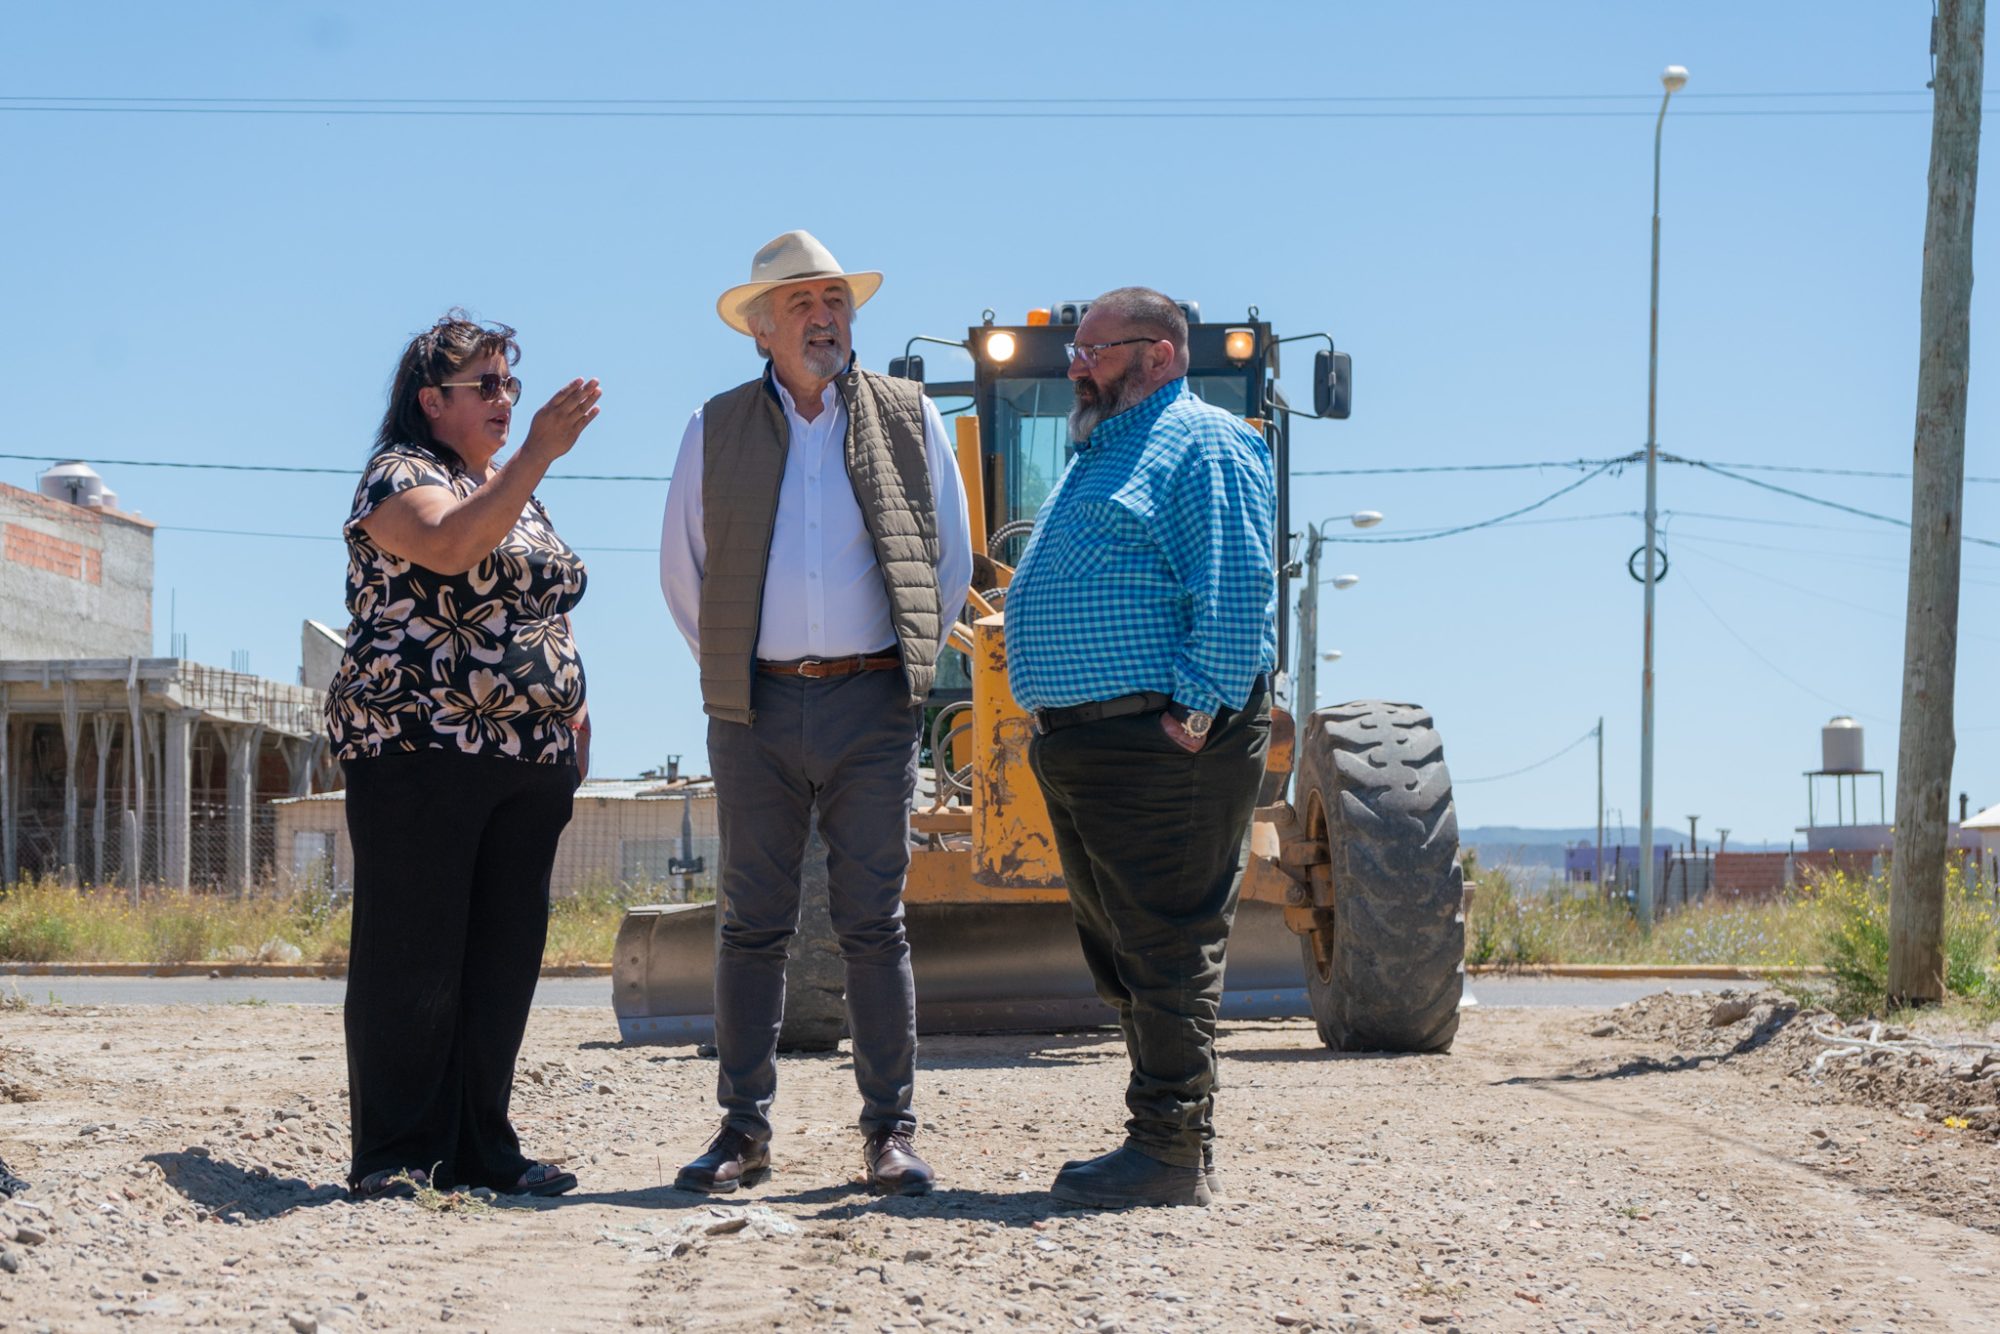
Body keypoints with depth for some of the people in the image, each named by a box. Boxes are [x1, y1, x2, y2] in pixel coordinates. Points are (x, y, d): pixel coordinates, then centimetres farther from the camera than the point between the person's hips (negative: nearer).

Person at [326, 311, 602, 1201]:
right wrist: (538, 452, -28)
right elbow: (451, 547, -25)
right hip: (421, 751, -8)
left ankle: (481, 1147, 11)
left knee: (503, 958, 6)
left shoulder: (516, 490, 22)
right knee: (411, 956, -6)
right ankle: (394, 1156, -2)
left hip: (528, 759, 8)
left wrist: (570, 708, 15)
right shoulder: (400, 476, -4)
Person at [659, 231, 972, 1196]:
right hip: (756, 710, 1)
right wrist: (731, 669, 11)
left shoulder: (910, 419, 8)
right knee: (754, 924, 2)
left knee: (873, 923, 0)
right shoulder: (716, 429, 8)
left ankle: (890, 1131, 4)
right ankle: (743, 1130, 6)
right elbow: (682, 569, 15)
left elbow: (951, 558, 14)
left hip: (872, 704, 0)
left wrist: (906, 661, 10)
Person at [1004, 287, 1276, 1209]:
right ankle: (1174, 1136, 19)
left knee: (1166, 951, -9)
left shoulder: (1203, 444, -6)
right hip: (1078, 747, 10)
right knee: (1119, 956, 12)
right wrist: (1050, 721, 18)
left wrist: (1195, 715, -20)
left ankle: (1172, 1153, -7)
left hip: (1160, 746, -10)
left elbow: (1236, 591, -16)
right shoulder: (1097, 458, 24)